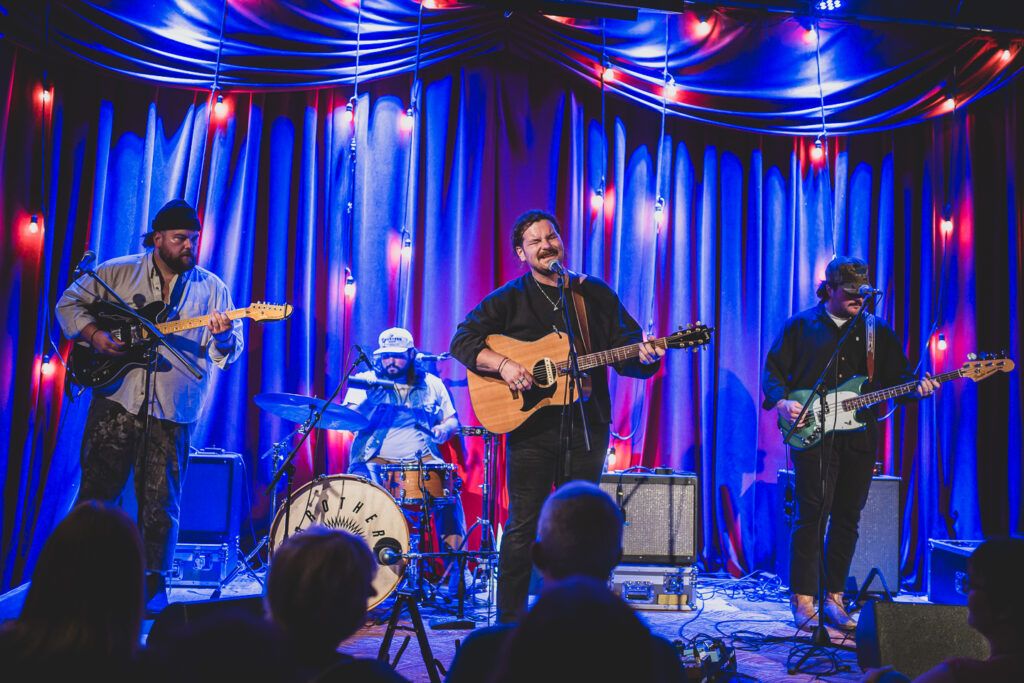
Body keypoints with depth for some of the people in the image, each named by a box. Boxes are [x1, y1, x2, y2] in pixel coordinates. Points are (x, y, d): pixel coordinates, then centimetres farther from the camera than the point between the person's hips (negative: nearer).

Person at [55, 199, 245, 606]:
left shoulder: (212, 288, 5)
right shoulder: (118, 272, 5)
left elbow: (231, 351, 1)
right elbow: (69, 303, 10)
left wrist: (222, 336, -22)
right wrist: (93, 334, -7)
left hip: (174, 410, 0)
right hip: (116, 398, 0)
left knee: (160, 503, 4)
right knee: (96, 492, 7)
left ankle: (154, 582, 16)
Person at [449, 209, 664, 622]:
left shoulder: (596, 294, 10)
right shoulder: (509, 299, 3)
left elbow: (625, 349, 8)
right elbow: (463, 340, -3)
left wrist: (642, 356, -15)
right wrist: (503, 364, -19)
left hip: (586, 426, 2)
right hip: (532, 426, -2)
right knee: (524, 525, 1)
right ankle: (509, 619, 11)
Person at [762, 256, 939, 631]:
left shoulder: (878, 332, 14)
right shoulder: (800, 326, 5)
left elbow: (897, 376, 11)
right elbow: (773, 370, 4)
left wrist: (917, 386, -11)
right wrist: (782, 402, -13)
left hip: (859, 435, 4)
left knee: (847, 518, 7)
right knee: (812, 514, -8)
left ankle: (833, 598, 17)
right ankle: (803, 601, 1)